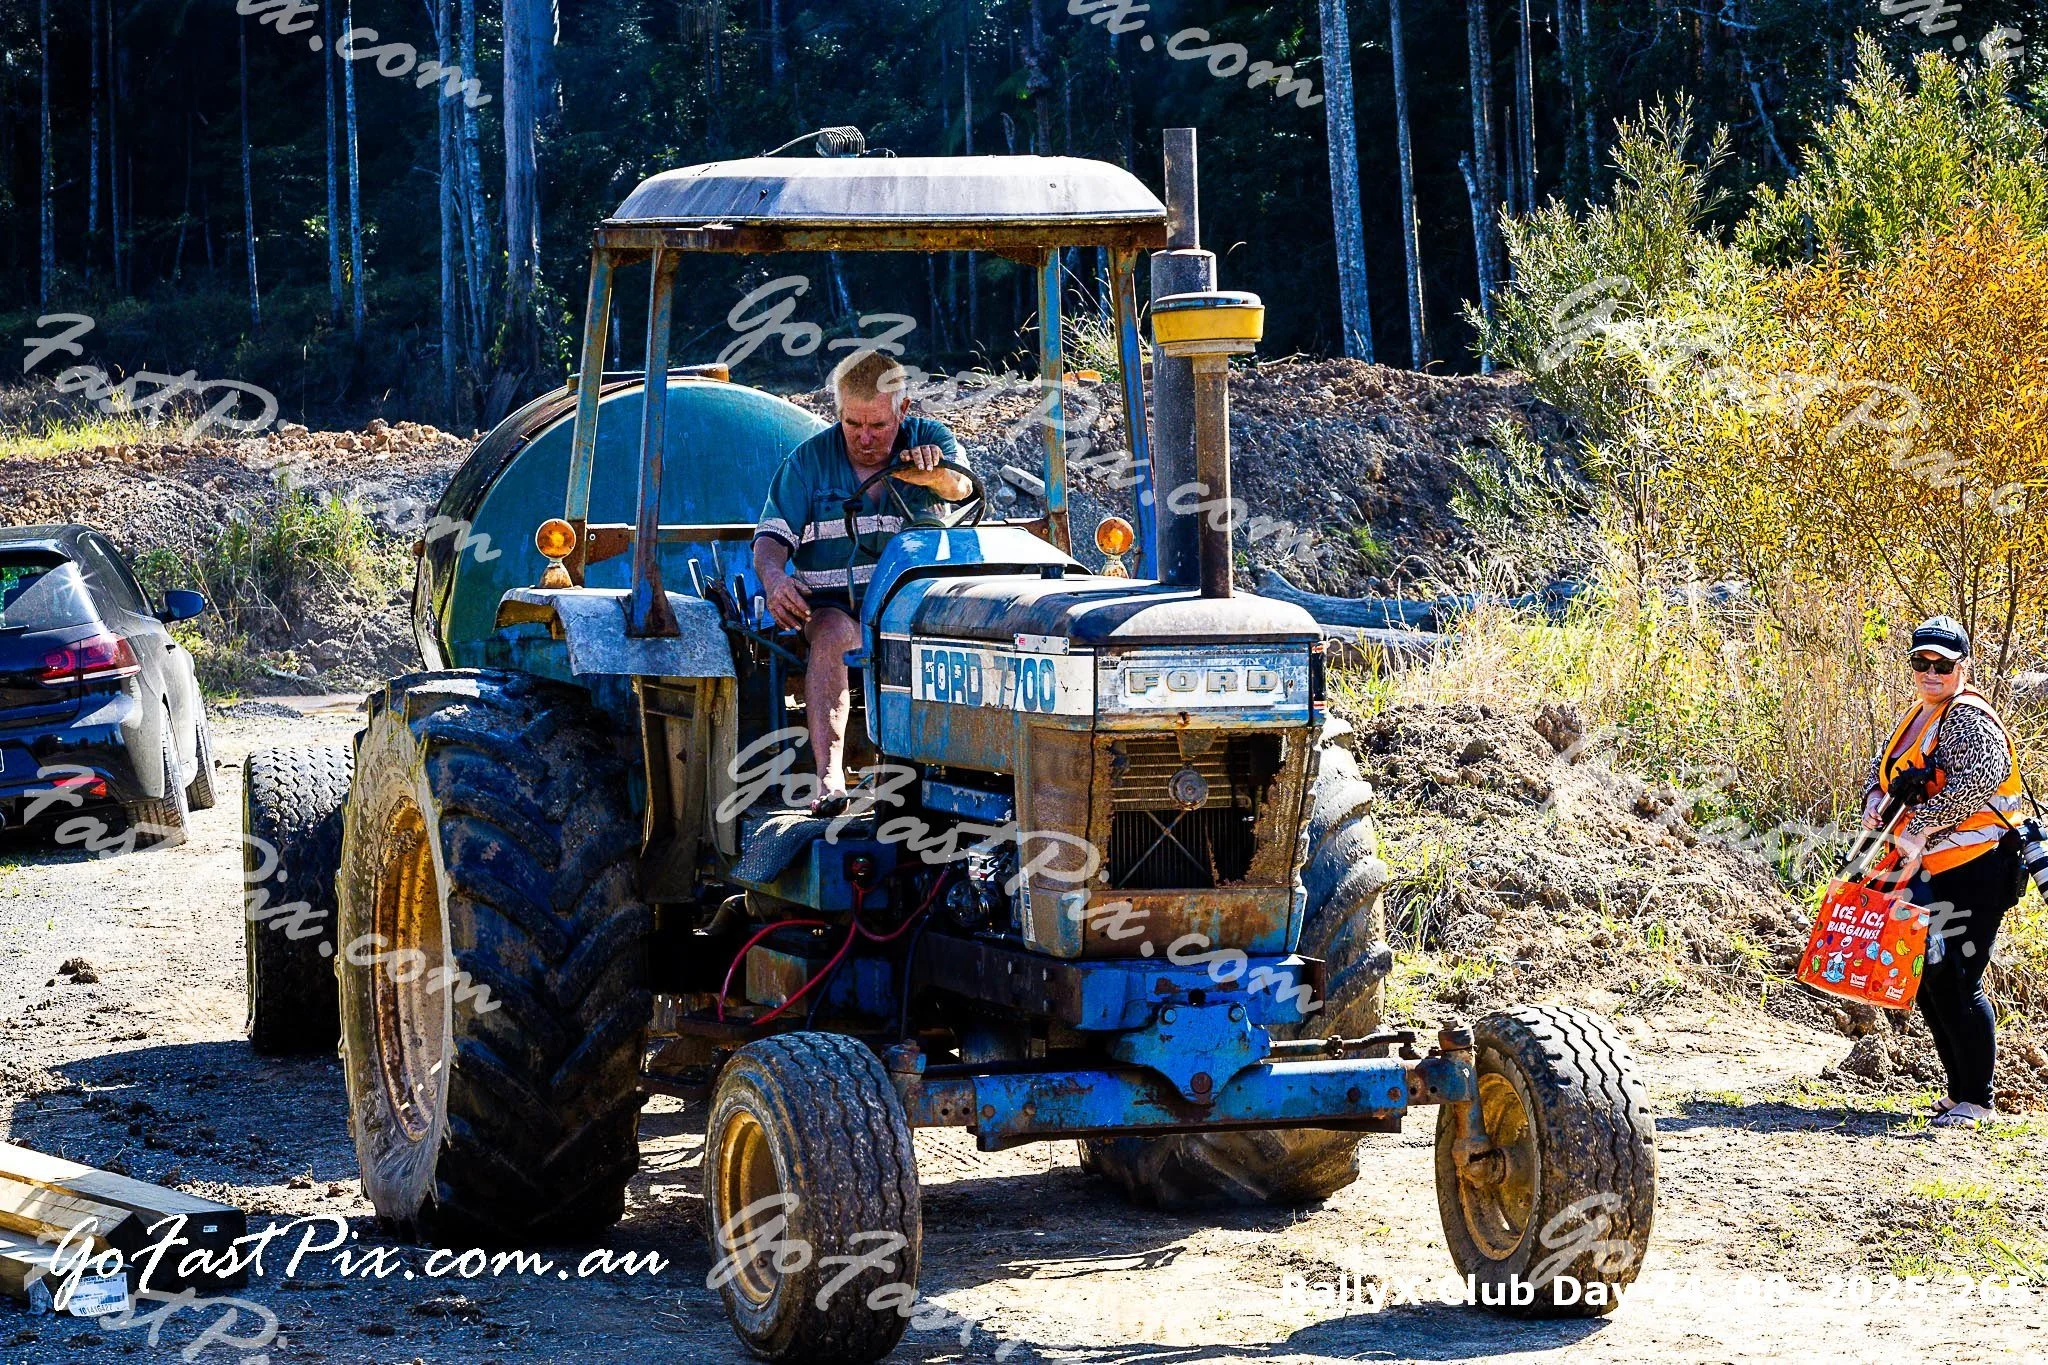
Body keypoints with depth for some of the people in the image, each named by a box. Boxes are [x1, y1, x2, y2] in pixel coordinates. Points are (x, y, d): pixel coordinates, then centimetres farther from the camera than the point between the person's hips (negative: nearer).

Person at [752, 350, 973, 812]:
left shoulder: (929, 440, 6)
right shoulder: (809, 460, 8)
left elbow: (960, 487, -16)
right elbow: (772, 536, 3)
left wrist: (935, 473, -42)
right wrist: (774, 579, -21)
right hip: (834, 600, 0)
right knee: (831, 635, -35)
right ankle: (829, 776, -45)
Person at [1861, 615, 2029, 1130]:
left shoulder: (1968, 716, -12)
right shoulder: (1916, 717, 16)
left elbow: (1979, 779, -28)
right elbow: (1885, 764, 28)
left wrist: (1919, 830, -28)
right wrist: (1875, 798, 4)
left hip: (1972, 871, -10)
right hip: (1927, 873, 10)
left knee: (1955, 982, -11)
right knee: (1927, 981, 12)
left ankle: (1977, 1101, -3)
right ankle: (1960, 1090, 23)